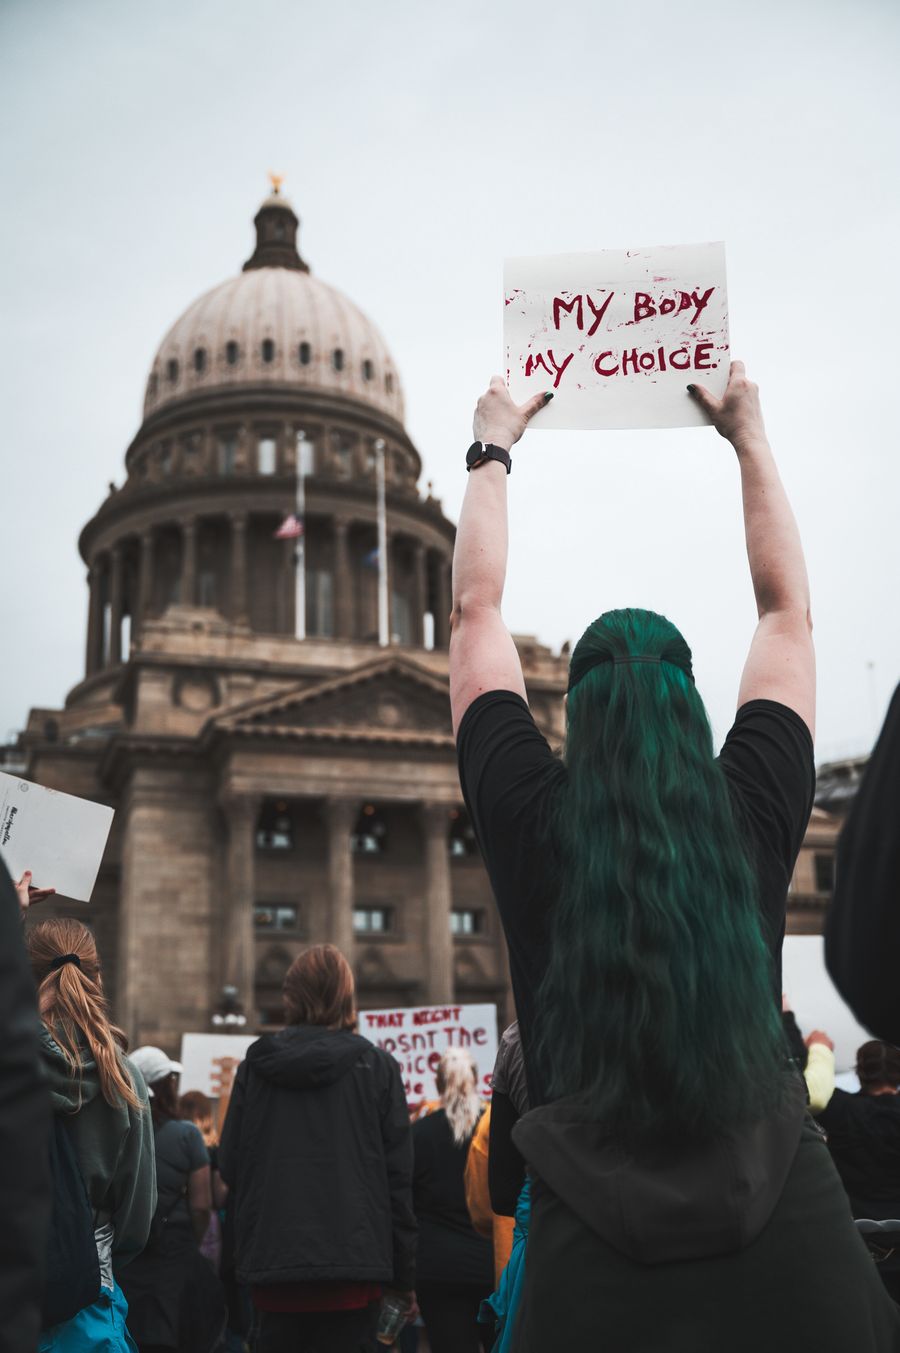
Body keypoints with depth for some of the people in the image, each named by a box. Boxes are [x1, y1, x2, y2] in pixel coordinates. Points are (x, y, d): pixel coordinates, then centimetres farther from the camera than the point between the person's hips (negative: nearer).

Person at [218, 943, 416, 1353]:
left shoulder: (255, 1065, 3)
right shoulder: (376, 1066, -2)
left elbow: (229, 1165, 5)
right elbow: (398, 1175, -2)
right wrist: (405, 1275, 4)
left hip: (273, 1260, 2)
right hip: (353, 1261, -2)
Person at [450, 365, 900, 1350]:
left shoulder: (530, 822, -2)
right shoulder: (755, 815, 0)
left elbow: (475, 610, 11)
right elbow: (787, 608, 14)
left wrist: (492, 450, 23)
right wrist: (749, 438, 25)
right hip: (791, 1246, 1)